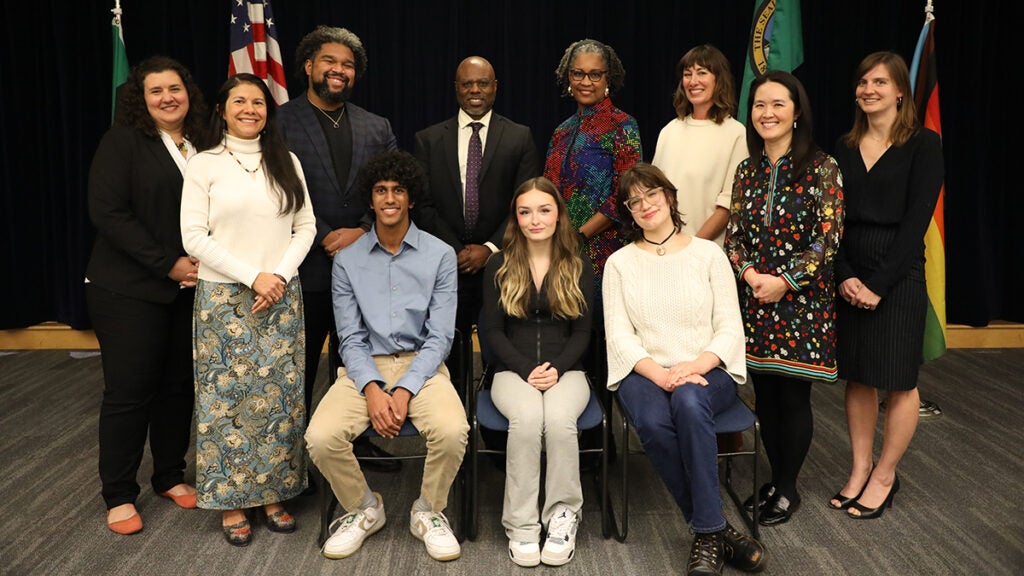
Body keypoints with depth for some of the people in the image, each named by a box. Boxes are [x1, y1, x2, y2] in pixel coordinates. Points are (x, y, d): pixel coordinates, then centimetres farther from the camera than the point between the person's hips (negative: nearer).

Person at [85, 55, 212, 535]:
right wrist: (168, 264, -16)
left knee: (179, 386, 10)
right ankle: (118, 495, 16)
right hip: (130, 290, -4)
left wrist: (205, 263, -5)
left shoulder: (202, 146, 9)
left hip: (189, 290, 5)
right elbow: (107, 212, -13)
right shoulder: (122, 141, -5)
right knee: (129, 391, 1)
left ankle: (170, 476, 27)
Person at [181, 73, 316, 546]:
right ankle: (231, 502, 15)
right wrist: (251, 277, -13)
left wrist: (279, 275, -8)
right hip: (223, 297, -2)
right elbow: (194, 236, -6)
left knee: (278, 396, 5)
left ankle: (273, 494, 19)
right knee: (227, 396, 2)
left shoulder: (286, 163, 9)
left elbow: (306, 227, 6)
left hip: (281, 297, 3)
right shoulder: (204, 165, 0)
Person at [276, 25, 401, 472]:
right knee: (298, 369, 8)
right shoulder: (279, 123, -2)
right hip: (306, 266, -3)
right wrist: (324, 237, -14)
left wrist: (362, 231, -11)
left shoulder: (377, 128, 10)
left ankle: (357, 440, 29)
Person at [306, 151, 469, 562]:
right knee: (321, 437, -24)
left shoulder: (440, 255, 1)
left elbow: (440, 336, -4)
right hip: (366, 367, 2)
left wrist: (405, 391, -17)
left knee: (452, 431, -30)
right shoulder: (347, 260, 6)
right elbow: (351, 338, 2)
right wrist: (372, 389, -16)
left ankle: (428, 512, 2)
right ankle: (363, 509, 8)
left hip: (422, 365, -1)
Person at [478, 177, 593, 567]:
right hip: (513, 371, 0)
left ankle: (563, 514, -13)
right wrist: (527, 370, -11)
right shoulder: (499, 267, 8)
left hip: (566, 371, 1)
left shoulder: (579, 267, 9)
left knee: (559, 419, -32)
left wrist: (556, 369, -11)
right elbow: (492, 330, 3)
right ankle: (521, 524, -21)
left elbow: (582, 332, 6)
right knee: (527, 418, -33)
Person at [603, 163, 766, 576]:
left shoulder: (708, 254, 8)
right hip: (644, 373, 1)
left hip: (705, 371, 0)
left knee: (688, 401, -36)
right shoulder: (620, 263, 10)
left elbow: (730, 329, 3)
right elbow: (619, 335, 1)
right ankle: (716, 531, -18)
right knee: (652, 423, -33)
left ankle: (707, 536, -27)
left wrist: (694, 366, -16)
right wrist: (658, 373, -17)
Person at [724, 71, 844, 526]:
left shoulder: (821, 168, -6)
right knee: (764, 394, 10)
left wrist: (786, 281, -16)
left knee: (794, 395, 3)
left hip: (802, 298, -4)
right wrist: (748, 273, -9)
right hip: (755, 299, 4)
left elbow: (828, 238, -10)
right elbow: (734, 235, 9)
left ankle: (787, 488, 20)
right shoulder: (747, 171, 8)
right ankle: (775, 478, 27)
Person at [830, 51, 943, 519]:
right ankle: (859, 469, 23)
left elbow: (916, 221, -10)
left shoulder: (923, 144, -4)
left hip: (898, 275, -4)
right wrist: (844, 276, -9)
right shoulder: (845, 148, 9)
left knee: (898, 381, 4)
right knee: (857, 377, 10)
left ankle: (885, 476, 20)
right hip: (849, 277, 4)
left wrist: (879, 283, -15)